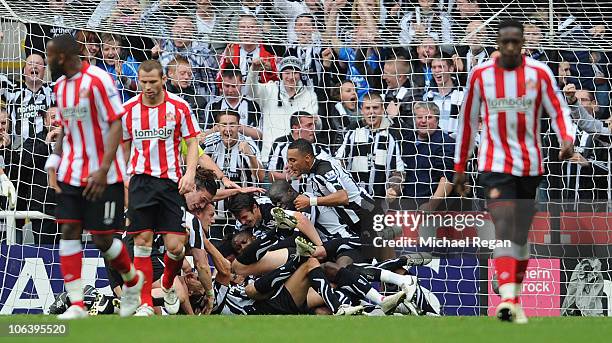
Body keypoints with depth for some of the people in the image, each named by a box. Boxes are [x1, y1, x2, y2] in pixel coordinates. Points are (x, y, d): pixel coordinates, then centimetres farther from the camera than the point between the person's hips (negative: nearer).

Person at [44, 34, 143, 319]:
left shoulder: (97, 80, -15)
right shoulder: (61, 86, 10)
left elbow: (116, 125, -17)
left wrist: (103, 169, -23)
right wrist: (53, 165, 6)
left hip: (102, 176, -7)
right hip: (71, 174, 7)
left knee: (102, 238, -2)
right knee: (68, 231, -4)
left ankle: (132, 280, 27)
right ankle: (76, 305, -5)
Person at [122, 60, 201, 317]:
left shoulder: (179, 107, -1)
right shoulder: (129, 109, 4)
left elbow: (192, 142, 3)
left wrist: (190, 173, -11)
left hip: (171, 181, -1)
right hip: (141, 180, 1)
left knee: (175, 246, -7)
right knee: (142, 243, -7)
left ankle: (168, 286, 24)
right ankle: (145, 304, -3)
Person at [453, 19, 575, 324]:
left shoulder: (540, 73, -2)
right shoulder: (480, 75, -1)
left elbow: (558, 111, -3)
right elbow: (467, 120, 8)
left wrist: (567, 139, -25)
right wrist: (459, 167, 10)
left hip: (530, 166, 2)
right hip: (495, 164, -2)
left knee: (521, 233, 10)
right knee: (503, 228, -18)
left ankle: (515, 298, 25)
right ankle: (507, 299, -30)